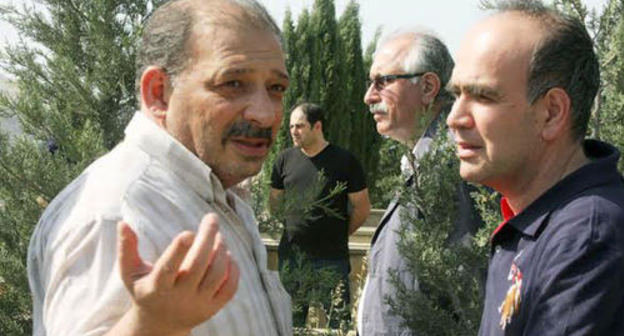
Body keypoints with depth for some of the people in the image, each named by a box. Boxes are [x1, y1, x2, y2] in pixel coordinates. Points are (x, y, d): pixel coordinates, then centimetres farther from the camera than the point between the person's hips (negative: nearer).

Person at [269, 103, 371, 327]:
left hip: (331, 258, -3)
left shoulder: (344, 161, -3)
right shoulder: (285, 160, 7)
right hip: (291, 256, 4)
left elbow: (362, 207, 3)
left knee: (340, 321, -1)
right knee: (290, 323, 11)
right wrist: (295, 231, 10)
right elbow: (275, 202, 17)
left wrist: (338, 234, 7)